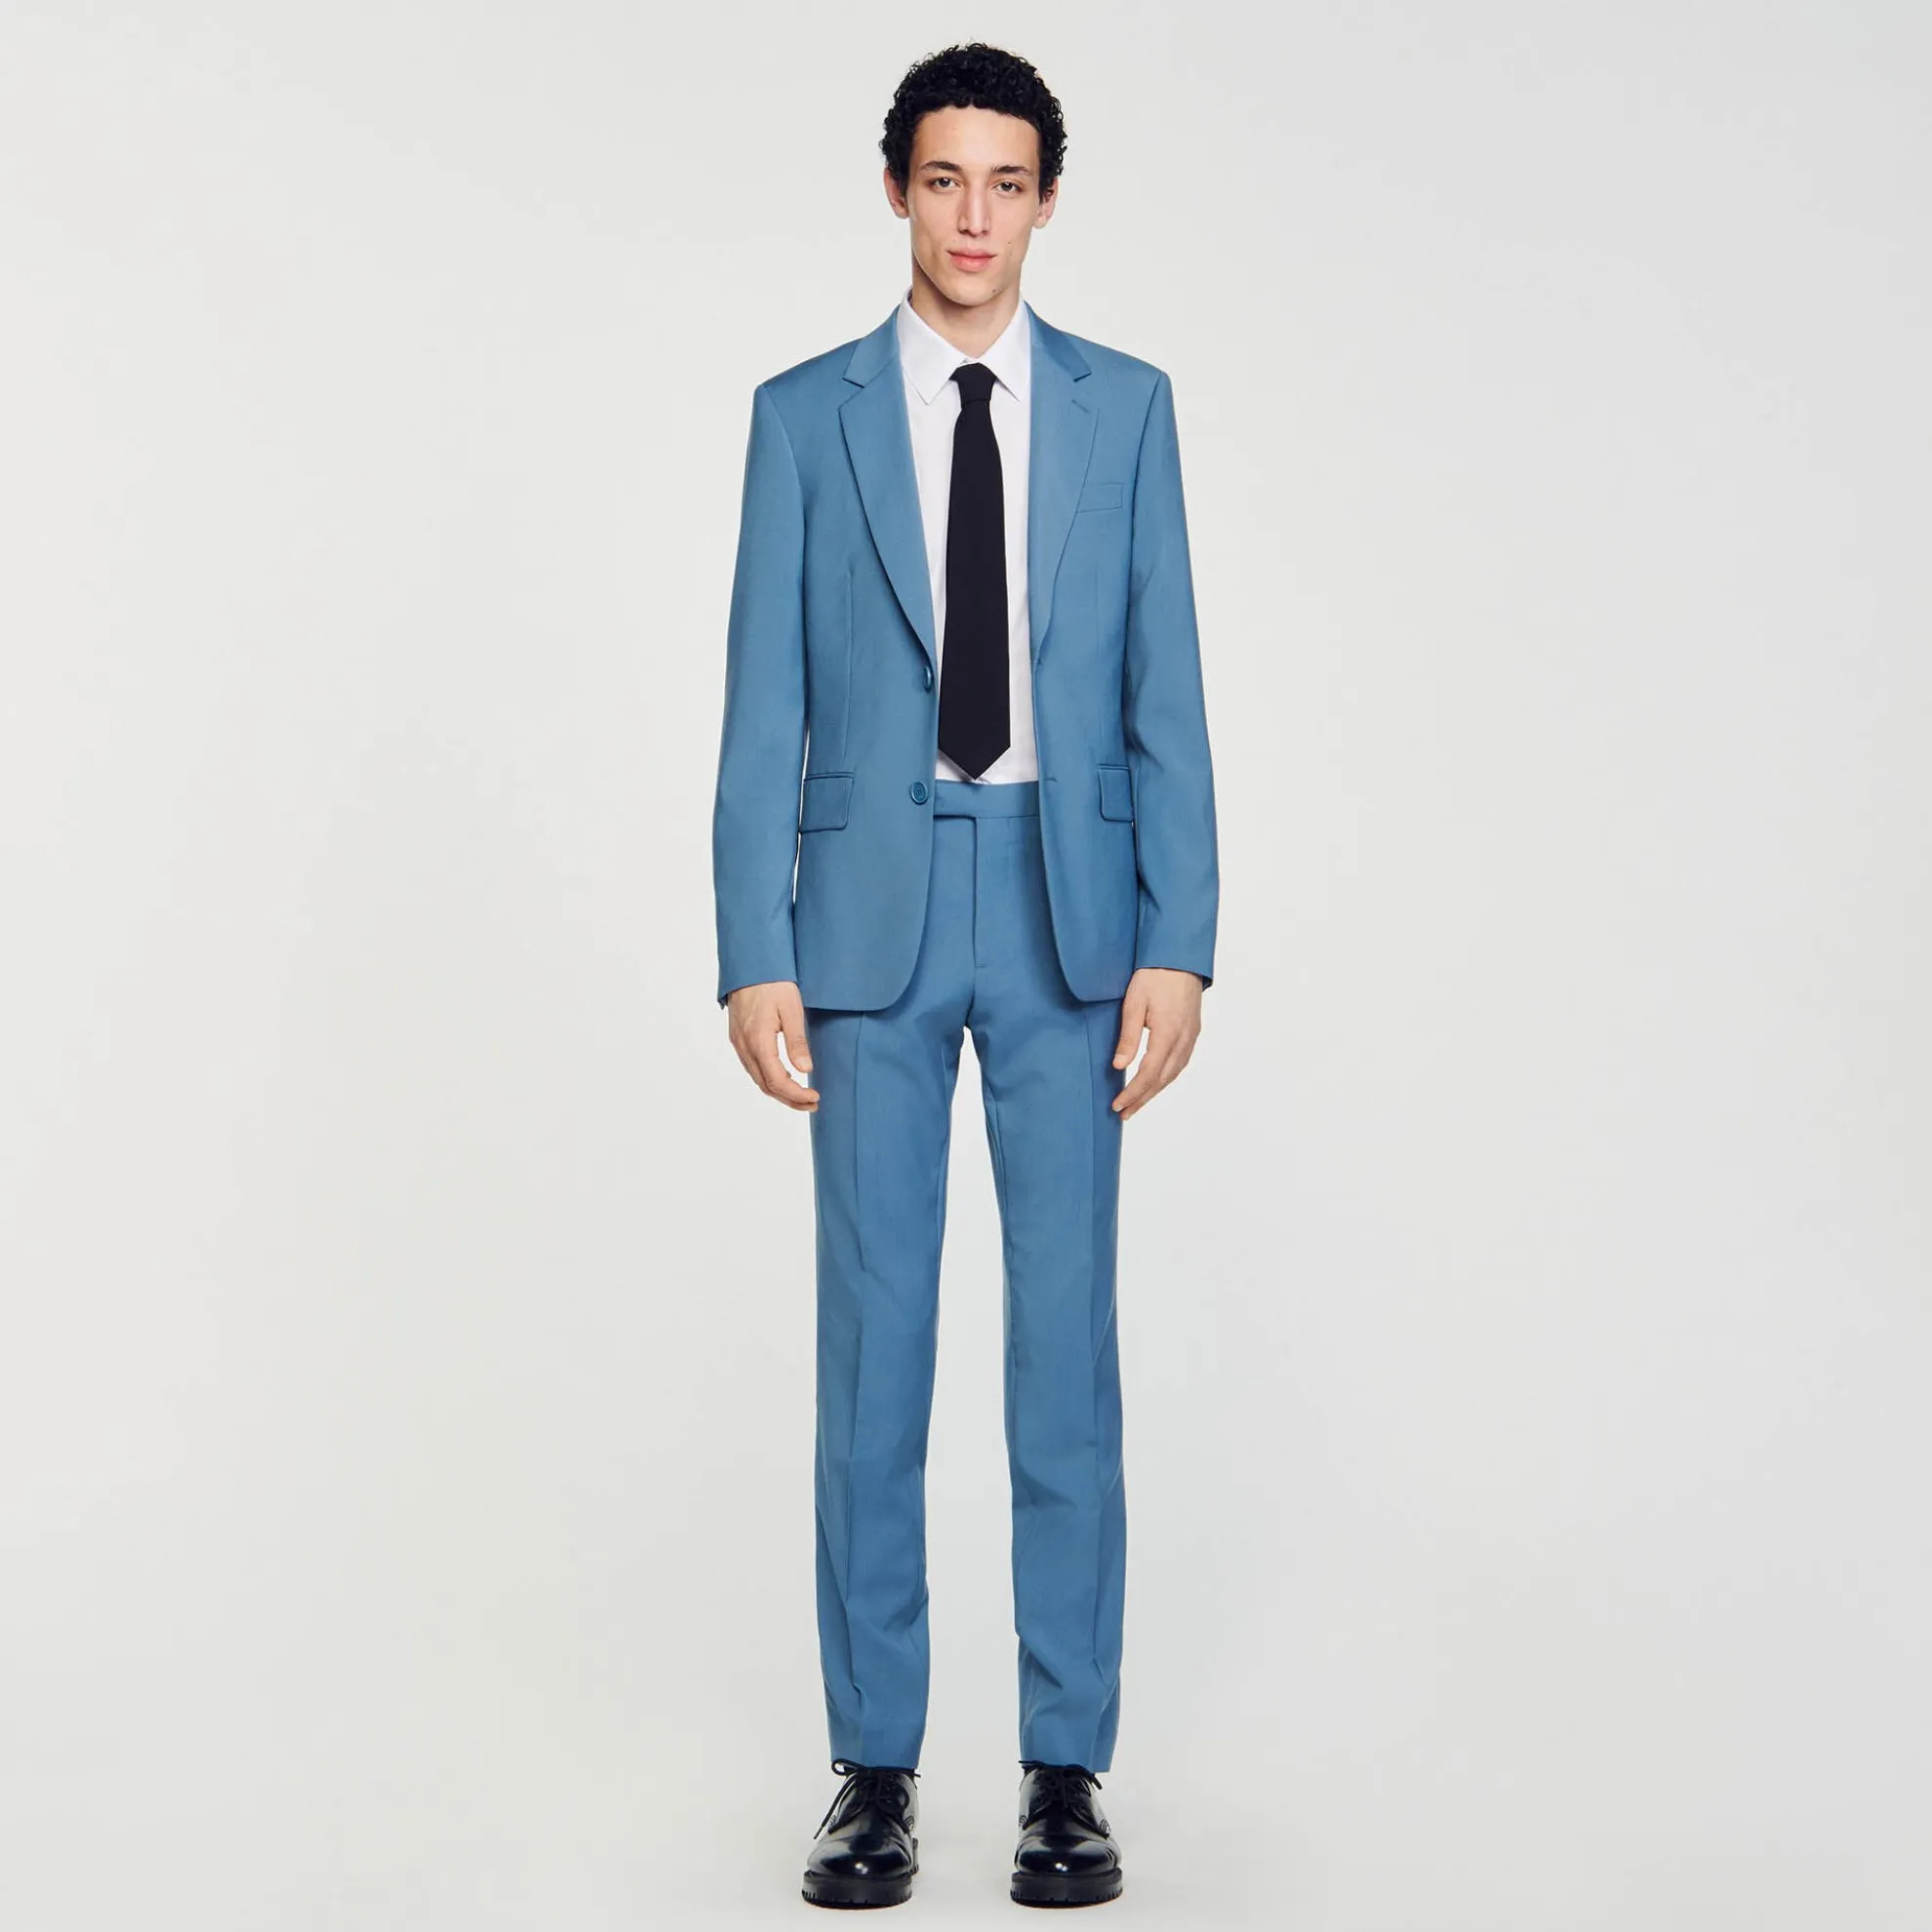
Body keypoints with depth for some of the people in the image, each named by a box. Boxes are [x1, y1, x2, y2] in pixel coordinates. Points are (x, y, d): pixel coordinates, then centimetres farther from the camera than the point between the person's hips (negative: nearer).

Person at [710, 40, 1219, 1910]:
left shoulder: (1124, 407, 7)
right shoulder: (805, 413, 6)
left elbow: (1165, 694, 4)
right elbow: (763, 706, 3)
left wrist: (1178, 947, -4)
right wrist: (755, 957, -5)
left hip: (1068, 908, 0)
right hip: (872, 912, 0)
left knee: (1066, 1337, 2)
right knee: (872, 1339, 3)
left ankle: (1067, 1769, 12)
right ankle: (875, 1766, 13)